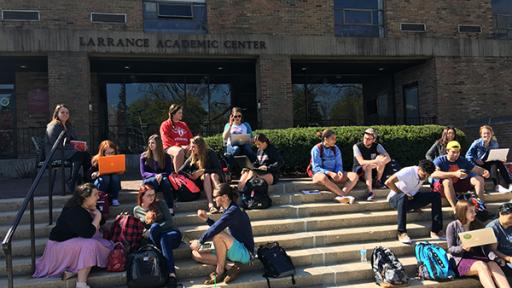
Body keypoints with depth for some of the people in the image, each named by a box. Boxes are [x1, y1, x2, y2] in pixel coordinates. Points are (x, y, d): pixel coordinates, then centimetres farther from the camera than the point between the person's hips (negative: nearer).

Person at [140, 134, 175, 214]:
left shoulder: (166, 157, 6)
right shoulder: (144, 156, 4)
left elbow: (169, 172, -2)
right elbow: (143, 173, -4)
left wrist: (161, 175, -25)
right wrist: (155, 175, -22)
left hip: (162, 179, 0)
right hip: (148, 181, 0)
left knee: (165, 180, -36)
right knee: (154, 180, -37)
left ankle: (170, 208, -43)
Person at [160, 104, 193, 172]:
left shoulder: (184, 125, 24)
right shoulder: (165, 125, 8)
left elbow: (190, 138, 19)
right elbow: (167, 140, -4)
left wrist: (190, 145, -6)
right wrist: (180, 146, -16)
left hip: (185, 147, 5)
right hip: (171, 147, -5)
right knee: (180, 151, -40)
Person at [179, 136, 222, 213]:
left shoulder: (211, 153, -4)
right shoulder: (192, 157, 6)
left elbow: (219, 170, -11)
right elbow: (182, 170, -1)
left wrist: (203, 171, -19)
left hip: (215, 177, -1)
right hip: (202, 181, 1)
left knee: (213, 175, -34)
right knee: (206, 175, -31)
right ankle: (210, 205, -52)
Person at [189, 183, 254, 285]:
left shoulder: (233, 211, -20)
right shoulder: (230, 210, 8)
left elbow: (216, 229, -28)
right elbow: (217, 226, 22)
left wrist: (199, 241, -15)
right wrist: (206, 219, 7)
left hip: (245, 253, -9)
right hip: (237, 250, 9)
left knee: (218, 235, -34)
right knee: (196, 254, 2)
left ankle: (220, 272, -16)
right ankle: (229, 267, -7)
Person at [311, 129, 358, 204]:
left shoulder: (336, 149, 6)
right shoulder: (316, 149, -9)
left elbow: (339, 164, 6)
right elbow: (316, 168, -13)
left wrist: (339, 172, -17)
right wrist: (329, 173, -28)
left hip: (334, 174, 5)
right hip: (320, 174, -5)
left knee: (354, 175, -18)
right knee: (323, 177, -43)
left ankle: (341, 196, -40)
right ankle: (345, 196, -41)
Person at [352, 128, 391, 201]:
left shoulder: (377, 146, -8)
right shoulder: (357, 146, -17)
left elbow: (388, 158, -20)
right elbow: (361, 162, -29)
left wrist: (380, 162, -41)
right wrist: (375, 162, -44)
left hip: (372, 171, 3)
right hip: (358, 170, -3)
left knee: (381, 157, -21)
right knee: (368, 166, -38)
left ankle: (378, 180, -12)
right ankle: (370, 192, -41)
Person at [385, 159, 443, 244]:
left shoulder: (424, 174, -4)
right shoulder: (408, 172, -22)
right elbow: (388, 182, -28)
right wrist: (402, 193, -23)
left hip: (413, 198, 6)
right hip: (396, 198, -6)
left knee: (436, 195, -12)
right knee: (403, 197, -42)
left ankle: (436, 230, -13)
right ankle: (402, 233, -35)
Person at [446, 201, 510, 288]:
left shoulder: (477, 225, 16)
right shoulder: (452, 226, 1)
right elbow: (451, 249, 0)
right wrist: (462, 248, -20)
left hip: (479, 257, 4)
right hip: (462, 259, -4)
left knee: (493, 264, -29)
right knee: (481, 265, -35)